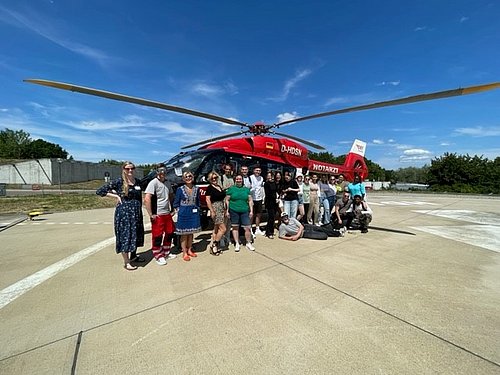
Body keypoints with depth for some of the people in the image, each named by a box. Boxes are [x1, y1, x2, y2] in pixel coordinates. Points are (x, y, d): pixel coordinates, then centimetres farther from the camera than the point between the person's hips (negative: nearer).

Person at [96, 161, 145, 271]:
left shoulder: (138, 182, 6)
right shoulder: (119, 182, -7)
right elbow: (99, 191, -7)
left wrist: (140, 211, 10)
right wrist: (116, 196, -10)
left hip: (136, 213, 5)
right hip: (123, 212, -5)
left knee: (136, 234, 16)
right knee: (125, 236, 1)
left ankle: (133, 256, 36)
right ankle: (126, 262, 14)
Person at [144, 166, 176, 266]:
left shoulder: (167, 183, 9)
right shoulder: (153, 183, -13)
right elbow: (147, 199, -19)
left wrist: (172, 209, 14)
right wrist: (151, 214, -18)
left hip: (167, 214, 8)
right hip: (157, 215, -7)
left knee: (169, 233, 16)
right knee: (157, 236, 3)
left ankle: (166, 253, 33)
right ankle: (158, 256, 20)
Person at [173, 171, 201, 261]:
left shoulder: (196, 188, 4)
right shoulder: (180, 189, -6)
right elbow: (176, 203, -1)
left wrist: (197, 209, 7)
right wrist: (179, 211, -6)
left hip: (194, 213, 4)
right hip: (183, 213, -3)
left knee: (191, 233, 13)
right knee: (184, 234, 4)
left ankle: (189, 250, 27)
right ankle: (184, 253, 14)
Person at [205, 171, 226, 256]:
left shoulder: (219, 186, 14)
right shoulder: (209, 188, -9)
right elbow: (208, 200, -14)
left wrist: (225, 210, 17)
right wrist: (212, 211, -20)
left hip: (221, 209, 8)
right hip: (215, 209, -8)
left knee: (216, 229, 12)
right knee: (223, 229, -7)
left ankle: (213, 245, 22)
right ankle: (214, 245, 7)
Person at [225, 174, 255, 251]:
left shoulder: (246, 189, 10)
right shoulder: (231, 189, 3)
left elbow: (250, 200, 10)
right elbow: (227, 200, 3)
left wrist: (251, 211, 5)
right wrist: (227, 211, -2)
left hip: (244, 211, 1)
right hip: (234, 211, -1)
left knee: (247, 228, -2)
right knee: (235, 227, 7)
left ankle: (248, 243, 16)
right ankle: (237, 243, 22)